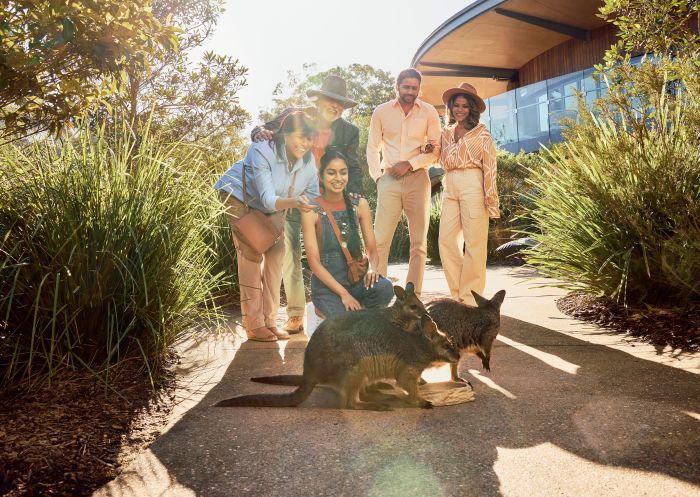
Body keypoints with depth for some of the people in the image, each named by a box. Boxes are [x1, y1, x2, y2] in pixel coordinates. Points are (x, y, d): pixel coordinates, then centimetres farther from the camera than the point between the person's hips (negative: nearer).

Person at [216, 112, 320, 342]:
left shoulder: (309, 160, -16)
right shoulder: (262, 152, -34)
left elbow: (313, 198, -4)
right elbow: (269, 199, -42)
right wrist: (293, 202, -58)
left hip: (271, 207, 6)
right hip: (239, 197, -6)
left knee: (276, 252, -2)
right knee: (251, 253, -15)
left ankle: (269, 320, 9)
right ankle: (253, 325, -8)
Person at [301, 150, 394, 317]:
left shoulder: (359, 204, 4)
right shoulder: (311, 211, -7)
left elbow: (372, 249, 6)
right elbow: (314, 262, -10)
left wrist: (372, 268, -18)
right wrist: (343, 293, -19)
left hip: (357, 278, 4)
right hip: (326, 285, -4)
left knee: (385, 288, -28)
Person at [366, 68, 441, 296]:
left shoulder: (429, 112, 4)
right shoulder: (381, 111, 6)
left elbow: (436, 150, 2)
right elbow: (373, 148, 12)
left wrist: (410, 164, -10)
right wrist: (377, 176, 1)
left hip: (418, 179, 0)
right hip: (389, 180, 0)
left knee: (419, 243, 2)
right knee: (379, 241, -7)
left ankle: (413, 296, 9)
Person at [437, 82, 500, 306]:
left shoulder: (481, 132, 2)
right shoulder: (446, 132, 17)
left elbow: (489, 166, -3)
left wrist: (490, 199, -10)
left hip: (472, 185, -5)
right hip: (449, 187, 5)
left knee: (474, 243, -3)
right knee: (446, 241, 1)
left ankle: (470, 298, 5)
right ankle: (457, 294, 12)